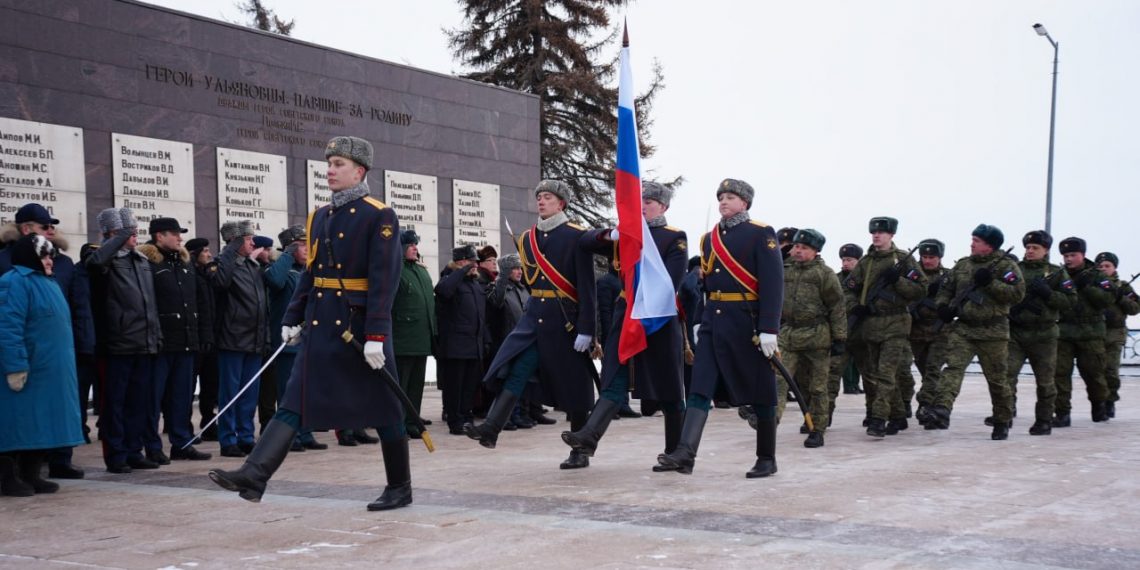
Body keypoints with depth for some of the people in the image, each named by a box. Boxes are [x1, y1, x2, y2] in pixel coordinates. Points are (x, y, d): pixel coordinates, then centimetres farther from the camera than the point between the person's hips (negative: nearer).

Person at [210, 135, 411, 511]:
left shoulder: (380, 217, -9)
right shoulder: (320, 216, 13)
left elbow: (384, 279, -15)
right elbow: (311, 272, 17)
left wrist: (376, 335, -21)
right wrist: (293, 319, 12)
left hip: (361, 325, -6)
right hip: (320, 325, 6)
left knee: (383, 408, 5)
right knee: (295, 402, -1)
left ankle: (400, 488, 18)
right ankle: (254, 475, -7)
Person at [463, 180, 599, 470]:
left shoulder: (577, 237, -8)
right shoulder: (526, 238, 10)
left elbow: (587, 286, -12)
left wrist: (585, 329, -17)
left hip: (565, 319, -5)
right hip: (534, 317, 5)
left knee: (573, 387, 4)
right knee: (514, 371, -12)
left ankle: (580, 451, 16)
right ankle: (490, 429, -19)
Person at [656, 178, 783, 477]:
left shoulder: (761, 234, -5)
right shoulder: (709, 238, 15)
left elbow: (773, 284, -12)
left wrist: (769, 329, -19)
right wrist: (700, 320, 15)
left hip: (748, 322, -6)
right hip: (713, 322, 6)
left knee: (760, 393, 4)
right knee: (700, 387, -5)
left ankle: (767, 459, 14)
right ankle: (685, 454, -11)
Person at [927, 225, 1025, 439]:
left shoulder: (1005, 266, -1)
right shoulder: (962, 265, 13)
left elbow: (1017, 293, -12)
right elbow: (946, 288, 23)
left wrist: (990, 283, -19)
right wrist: (943, 306, 4)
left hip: (993, 332, -3)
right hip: (962, 328, 3)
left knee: (997, 379, 7)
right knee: (952, 367, -18)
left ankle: (1002, 423, 24)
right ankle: (942, 410, -32)